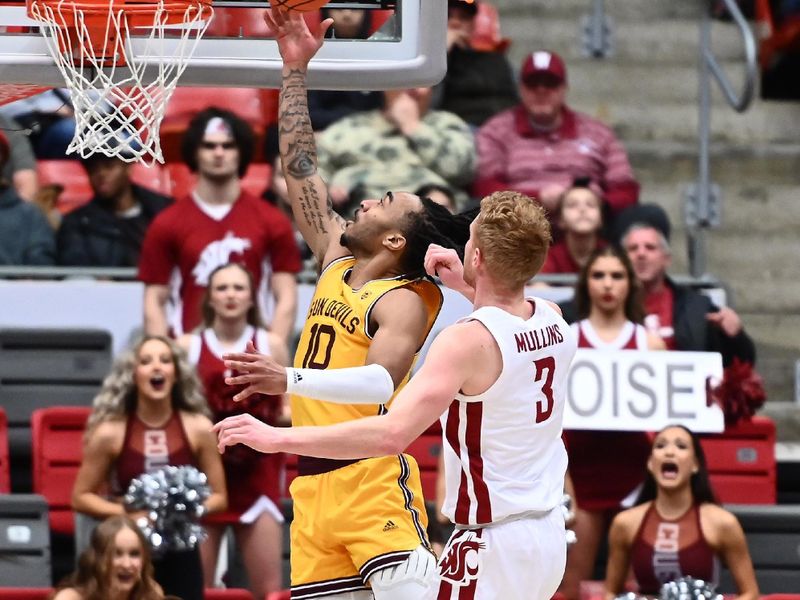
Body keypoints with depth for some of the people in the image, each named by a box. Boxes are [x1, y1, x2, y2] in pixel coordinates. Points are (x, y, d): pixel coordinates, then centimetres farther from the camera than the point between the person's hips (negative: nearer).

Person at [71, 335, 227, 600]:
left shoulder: (198, 429, -2)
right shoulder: (110, 432, -7)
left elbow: (219, 497, 7)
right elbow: (81, 496, 1)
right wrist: (126, 512, -15)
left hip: (180, 556, 2)